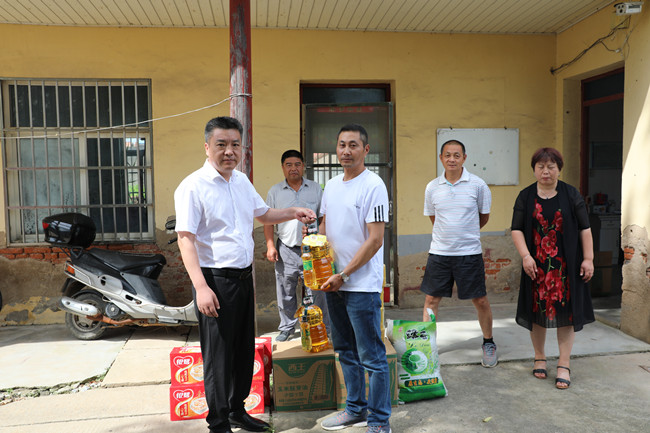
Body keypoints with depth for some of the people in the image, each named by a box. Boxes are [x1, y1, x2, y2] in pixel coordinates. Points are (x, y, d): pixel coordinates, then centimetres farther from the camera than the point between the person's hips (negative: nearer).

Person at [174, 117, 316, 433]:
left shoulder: (242, 181, 10)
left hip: (243, 277, 8)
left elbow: (262, 214, 25)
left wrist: (294, 213, 8)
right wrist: (201, 287, -26)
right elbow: (185, 239, -18)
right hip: (215, 280, -7)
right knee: (219, 355, 2)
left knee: (244, 349, 17)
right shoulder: (193, 186, -13)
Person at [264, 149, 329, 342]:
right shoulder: (275, 191, 7)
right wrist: (270, 245, -1)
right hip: (285, 249, 1)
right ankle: (286, 328, 24)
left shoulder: (315, 188, 6)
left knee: (317, 291, 2)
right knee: (285, 293, 8)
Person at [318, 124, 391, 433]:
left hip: (362, 285, -8)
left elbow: (375, 240, -16)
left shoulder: (373, 185, -12)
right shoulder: (332, 184, 11)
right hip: (333, 282, 8)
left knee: (372, 357, 2)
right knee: (346, 351, 18)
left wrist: (343, 275, -16)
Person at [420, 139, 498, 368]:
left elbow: (484, 216, 10)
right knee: (431, 299, 3)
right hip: (439, 252, 2)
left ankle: (488, 343, 28)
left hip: (469, 252, -1)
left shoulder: (478, 185, -3)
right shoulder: (432, 187, 2)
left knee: (480, 300, 6)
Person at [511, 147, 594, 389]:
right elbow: (517, 229, -1)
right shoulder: (525, 197, 3)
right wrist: (525, 256, -13)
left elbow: (585, 229, 3)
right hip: (536, 265, 1)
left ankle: (564, 364, 9)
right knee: (537, 310, 7)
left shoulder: (572, 195, 2)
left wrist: (588, 259, -4)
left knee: (565, 310, 0)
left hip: (566, 266, 0)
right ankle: (539, 357, 24)